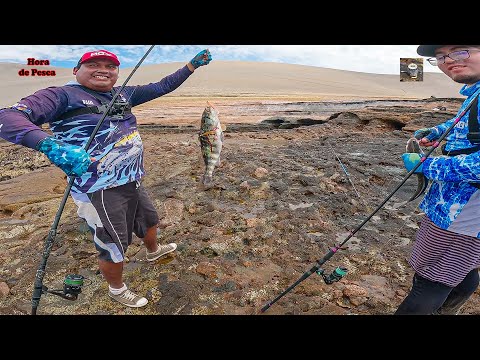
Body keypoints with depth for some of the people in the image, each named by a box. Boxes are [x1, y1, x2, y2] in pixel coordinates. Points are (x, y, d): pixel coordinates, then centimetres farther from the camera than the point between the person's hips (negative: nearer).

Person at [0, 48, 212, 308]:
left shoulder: (124, 94, 6)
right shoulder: (63, 95, -12)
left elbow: (162, 87, 12)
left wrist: (192, 65, 8)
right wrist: (51, 145, -42)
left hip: (133, 181, 8)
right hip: (100, 190, -7)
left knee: (149, 220, 28)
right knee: (113, 247, 9)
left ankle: (153, 251, 61)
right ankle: (117, 289, 39)